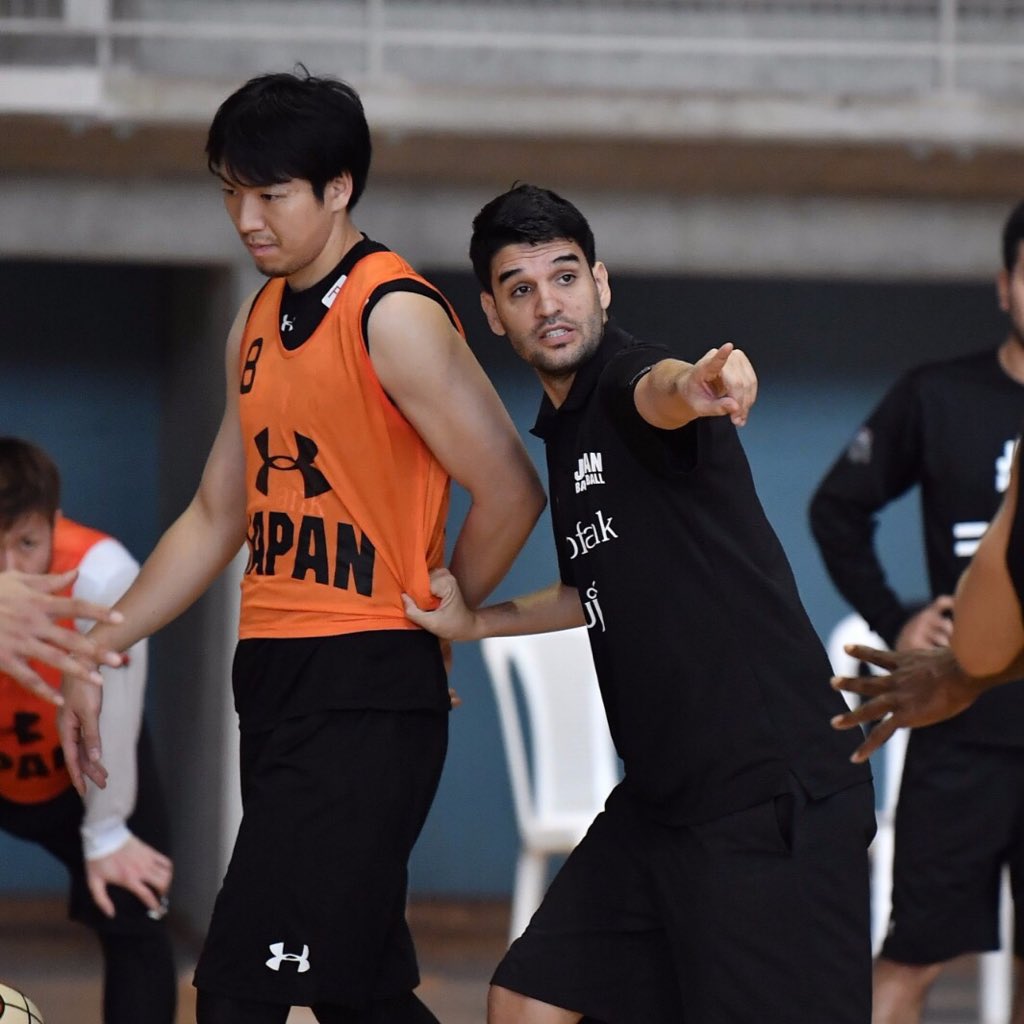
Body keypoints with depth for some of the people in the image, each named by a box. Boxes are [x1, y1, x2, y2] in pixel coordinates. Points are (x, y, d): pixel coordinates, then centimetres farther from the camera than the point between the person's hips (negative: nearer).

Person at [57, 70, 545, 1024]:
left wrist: (432, 618, 0)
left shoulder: (394, 316, -11)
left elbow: (510, 492, -13)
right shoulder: (257, 325, 16)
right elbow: (217, 517, 24)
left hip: (368, 695, -8)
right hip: (276, 684, 8)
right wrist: (101, 651, 21)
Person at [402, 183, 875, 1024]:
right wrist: (479, 623, 24)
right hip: (663, 799, 10)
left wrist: (690, 387, -62)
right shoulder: (563, 427, 15)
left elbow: (658, 392, -40)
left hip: (772, 797, -10)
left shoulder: (625, 381, -12)